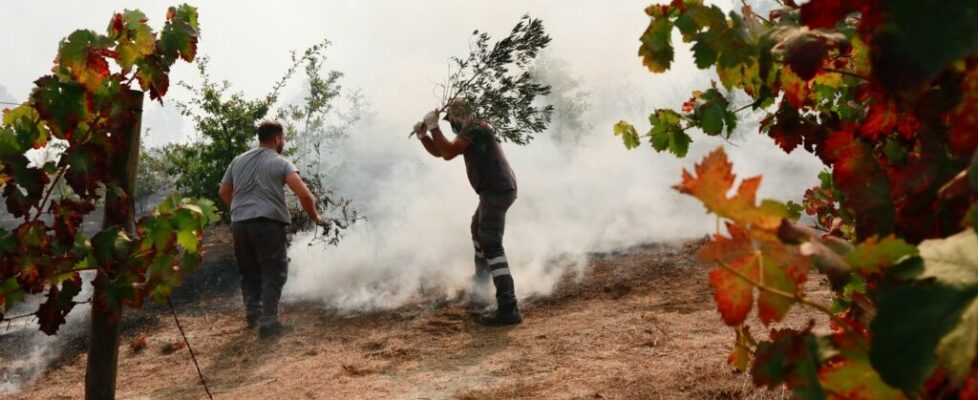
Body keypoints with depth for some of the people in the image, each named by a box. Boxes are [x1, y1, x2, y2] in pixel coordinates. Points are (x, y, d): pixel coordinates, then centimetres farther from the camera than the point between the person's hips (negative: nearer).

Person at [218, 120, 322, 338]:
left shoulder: (238, 160, 15)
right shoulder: (281, 163, -1)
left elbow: (223, 192, 22)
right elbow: (304, 194, -12)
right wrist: (314, 216, 3)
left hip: (239, 225, 6)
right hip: (267, 224, -5)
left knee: (249, 272, 20)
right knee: (274, 273, 0)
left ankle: (252, 314, 23)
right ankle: (268, 322, -6)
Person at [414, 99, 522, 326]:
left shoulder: (474, 128, -9)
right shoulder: (471, 132, 22)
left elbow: (448, 153, -19)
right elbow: (439, 152, 27)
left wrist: (434, 127, -9)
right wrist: (423, 135, 12)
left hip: (496, 191, -11)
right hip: (498, 189, 11)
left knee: (491, 245, -16)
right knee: (479, 235, 29)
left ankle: (508, 309, -24)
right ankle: (480, 294, 43)